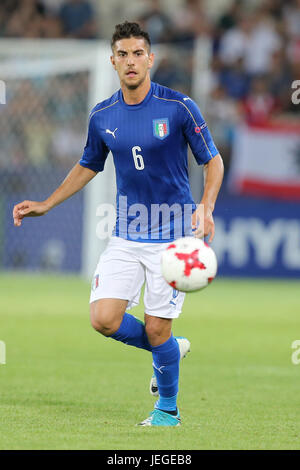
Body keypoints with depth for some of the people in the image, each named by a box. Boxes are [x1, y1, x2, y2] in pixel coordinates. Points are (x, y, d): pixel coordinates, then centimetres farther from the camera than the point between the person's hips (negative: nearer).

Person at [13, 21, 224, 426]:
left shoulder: (179, 107, -9)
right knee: (104, 318, -10)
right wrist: (46, 204, 16)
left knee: (157, 329, -5)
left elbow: (213, 160, -2)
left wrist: (206, 207, -18)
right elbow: (88, 166, 20)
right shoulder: (102, 116, 3)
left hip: (172, 236, -4)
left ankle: (168, 408, 20)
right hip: (126, 237, 4)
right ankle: (172, 349, 19)